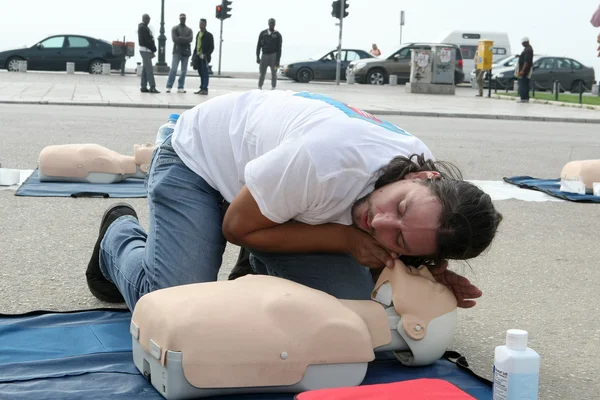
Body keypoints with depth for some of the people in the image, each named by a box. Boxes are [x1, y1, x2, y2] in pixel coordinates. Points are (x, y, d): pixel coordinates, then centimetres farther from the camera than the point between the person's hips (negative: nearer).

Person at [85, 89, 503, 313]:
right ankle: (121, 233, 12)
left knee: (348, 292, -13)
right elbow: (237, 227, -26)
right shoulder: (327, 159, -43)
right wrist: (345, 239, -32)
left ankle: (261, 264, 17)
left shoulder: (424, 179, -23)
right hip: (199, 157, -5)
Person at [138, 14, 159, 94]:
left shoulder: (144, 27, 20)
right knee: (149, 69, -12)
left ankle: (144, 87, 11)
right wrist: (153, 50, -11)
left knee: (145, 69, 10)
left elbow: (149, 39, 17)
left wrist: (152, 50, 9)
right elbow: (147, 40, -15)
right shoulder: (143, 28, -10)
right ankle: (152, 87, -16)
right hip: (146, 50, -10)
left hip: (146, 50, 10)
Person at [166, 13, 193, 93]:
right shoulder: (175, 28, 5)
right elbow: (174, 39, -10)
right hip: (177, 51, -4)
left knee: (184, 71, 3)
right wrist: (185, 40, -10)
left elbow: (190, 39, -5)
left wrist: (180, 38, -11)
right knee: (173, 69, -11)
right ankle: (169, 87, -9)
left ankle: (180, 87, 7)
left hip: (186, 52, 4)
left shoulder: (189, 30, 13)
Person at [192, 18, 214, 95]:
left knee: (204, 73, -8)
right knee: (201, 74, 9)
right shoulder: (198, 34, 18)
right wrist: (194, 56, 15)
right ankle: (202, 89, 12)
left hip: (204, 57, -7)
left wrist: (207, 55, -17)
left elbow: (212, 47, -5)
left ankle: (205, 89, -8)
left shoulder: (209, 35, -3)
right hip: (198, 56, 7)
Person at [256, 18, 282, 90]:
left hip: (273, 55, -2)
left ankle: (273, 88, 2)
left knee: (273, 73, -3)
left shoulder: (277, 35, 2)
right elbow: (258, 46, 8)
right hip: (264, 55, 2)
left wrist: (278, 60, -10)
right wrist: (257, 57, 0)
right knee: (262, 73, 0)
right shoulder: (263, 33, 8)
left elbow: (279, 48, -2)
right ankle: (259, 87, 7)